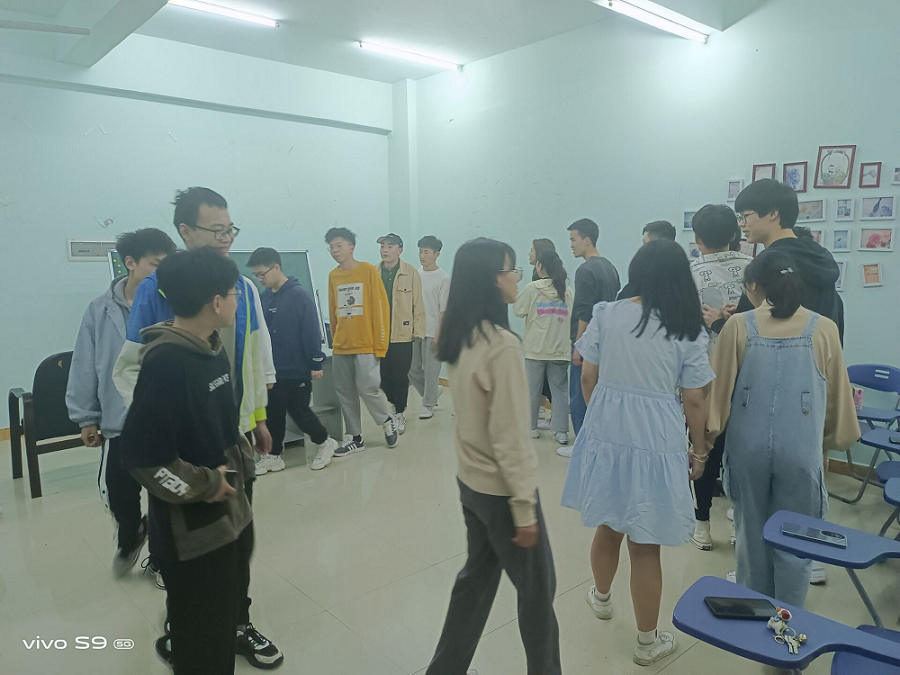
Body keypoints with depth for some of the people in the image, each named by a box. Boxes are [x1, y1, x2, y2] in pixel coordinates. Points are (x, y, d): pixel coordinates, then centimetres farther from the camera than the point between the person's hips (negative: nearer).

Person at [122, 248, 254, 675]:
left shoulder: (212, 351, 5)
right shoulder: (166, 361, -23)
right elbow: (142, 452, -26)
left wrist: (240, 464, 8)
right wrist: (202, 486, -17)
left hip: (228, 513, 8)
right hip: (191, 525, -8)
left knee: (222, 622, 25)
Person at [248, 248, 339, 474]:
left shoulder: (298, 295, -14)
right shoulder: (262, 298, 4)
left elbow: (311, 331, -15)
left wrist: (316, 364, -15)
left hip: (297, 370, -6)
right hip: (271, 370, 6)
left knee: (299, 411, 3)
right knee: (272, 413, 11)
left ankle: (325, 442, 25)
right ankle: (273, 455, 25)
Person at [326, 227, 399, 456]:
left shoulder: (368, 270, -5)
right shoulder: (333, 276, 9)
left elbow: (381, 307, -7)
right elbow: (332, 312, 15)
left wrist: (380, 344, -10)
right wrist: (335, 340, 15)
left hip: (366, 345, -5)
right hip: (341, 347, 5)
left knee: (367, 388, -8)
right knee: (345, 393, 7)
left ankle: (388, 421, 19)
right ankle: (354, 438, 20)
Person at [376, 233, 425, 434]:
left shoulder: (411, 273, -3)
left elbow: (417, 304, -2)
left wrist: (418, 331, -4)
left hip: (402, 334, -3)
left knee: (400, 376, 3)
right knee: (384, 375, 11)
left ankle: (399, 413, 19)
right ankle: (391, 406, 32)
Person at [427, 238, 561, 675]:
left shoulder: (460, 337, 0)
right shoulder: (503, 346, -25)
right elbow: (509, 437, -23)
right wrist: (524, 508, -15)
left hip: (470, 481, 8)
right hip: (500, 489, -8)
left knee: (478, 575, 23)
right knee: (537, 588, 14)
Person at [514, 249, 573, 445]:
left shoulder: (532, 288, -7)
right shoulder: (568, 291, 3)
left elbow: (518, 311, 0)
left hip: (536, 348, -2)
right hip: (560, 349, 2)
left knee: (532, 389, 10)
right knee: (560, 390, 6)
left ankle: (531, 427, 21)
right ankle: (561, 431, 4)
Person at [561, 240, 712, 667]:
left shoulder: (606, 315, -5)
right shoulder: (688, 332, -8)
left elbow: (588, 380, -1)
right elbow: (693, 401, -5)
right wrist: (699, 450, 10)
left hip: (606, 435, 2)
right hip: (657, 444, -2)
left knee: (608, 525, 24)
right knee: (645, 546, 10)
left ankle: (601, 597, 49)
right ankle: (647, 642, 28)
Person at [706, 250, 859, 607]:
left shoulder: (738, 326, -6)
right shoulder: (824, 329, -3)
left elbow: (719, 387, -2)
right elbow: (837, 395, 6)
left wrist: (710, 430, 10)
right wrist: (837, 436, 22)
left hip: (749, 445, 1)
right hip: (801, 448, -1)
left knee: (752, 533, 18)